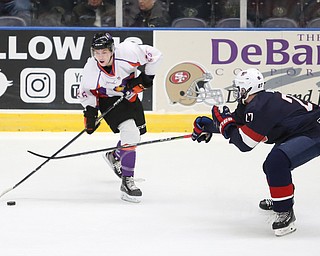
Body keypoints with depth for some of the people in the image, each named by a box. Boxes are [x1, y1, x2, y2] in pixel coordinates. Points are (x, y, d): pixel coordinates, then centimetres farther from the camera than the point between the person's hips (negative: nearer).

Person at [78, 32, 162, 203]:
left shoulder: (127, 52, -30)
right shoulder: (91, 69, -26)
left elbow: (154, 55, -18)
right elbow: (85, 92, -9)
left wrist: (146, 77, -18)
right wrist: (90, 112, -18)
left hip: (130, 95, 4)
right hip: (109, 101, -4)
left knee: (135, 136, 17)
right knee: (129, 133, -23)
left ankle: (114, 157, 50)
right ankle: (127, 182, -19)